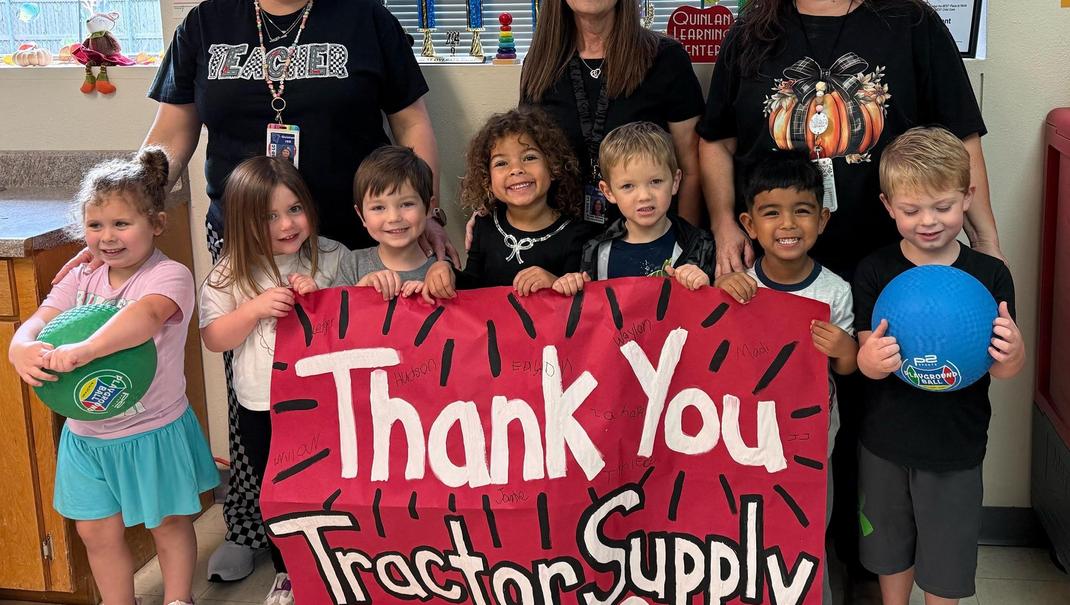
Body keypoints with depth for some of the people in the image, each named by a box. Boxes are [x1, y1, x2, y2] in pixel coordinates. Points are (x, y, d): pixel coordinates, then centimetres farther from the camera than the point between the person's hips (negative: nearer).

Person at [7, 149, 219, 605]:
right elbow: (39, 321, -10)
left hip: (153, 430, -5)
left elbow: (145, 316, -38)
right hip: (86, 433, 5)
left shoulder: (169, 275, -18)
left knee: (169, 522, 15)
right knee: (97, 531, 15)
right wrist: (21, 347, -35)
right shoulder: (81, 280, 1)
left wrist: (83, 349, -54)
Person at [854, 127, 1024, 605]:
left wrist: (1013, 353, -30)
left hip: (955, 446, 0)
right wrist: (869, 360, -35)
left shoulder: (990, 275, -9)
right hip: (885, 443, 1)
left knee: (945, 563, 14)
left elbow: (1002, 371, -6)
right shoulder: (874, 272, -10)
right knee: (890, 549, 19)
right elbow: (868, 358, -11)